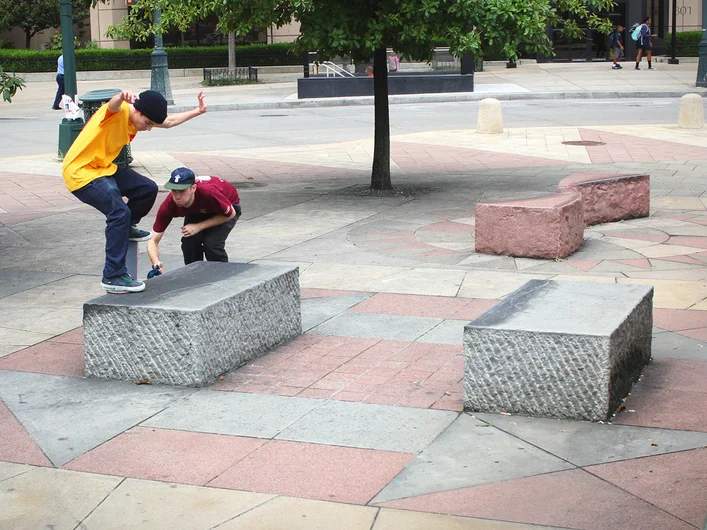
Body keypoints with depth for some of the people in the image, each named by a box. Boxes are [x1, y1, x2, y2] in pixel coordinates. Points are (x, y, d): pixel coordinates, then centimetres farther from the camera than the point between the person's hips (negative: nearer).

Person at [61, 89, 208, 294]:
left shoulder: (138, 118, 5)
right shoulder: (118, 112, -22)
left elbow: (170, 122, 21)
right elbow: (113, 104, -48)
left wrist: (198, 111, 21)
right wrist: (122, 96, -71)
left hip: (104, 168, 9)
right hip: (80, 172, -9)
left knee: (148, 189, 0)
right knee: (120, 212, -23)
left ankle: (125, 228, 25)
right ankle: (113, 277, -17)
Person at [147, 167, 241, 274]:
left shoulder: (209, 192, -43)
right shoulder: (168, 205, -31)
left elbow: (230, 214, -24)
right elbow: (153, 240, -26)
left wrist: (199, 227, -30)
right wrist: (156, 263, -47)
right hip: (198, 211, 3)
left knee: (211, 244, -25)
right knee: (189, 241, -21)